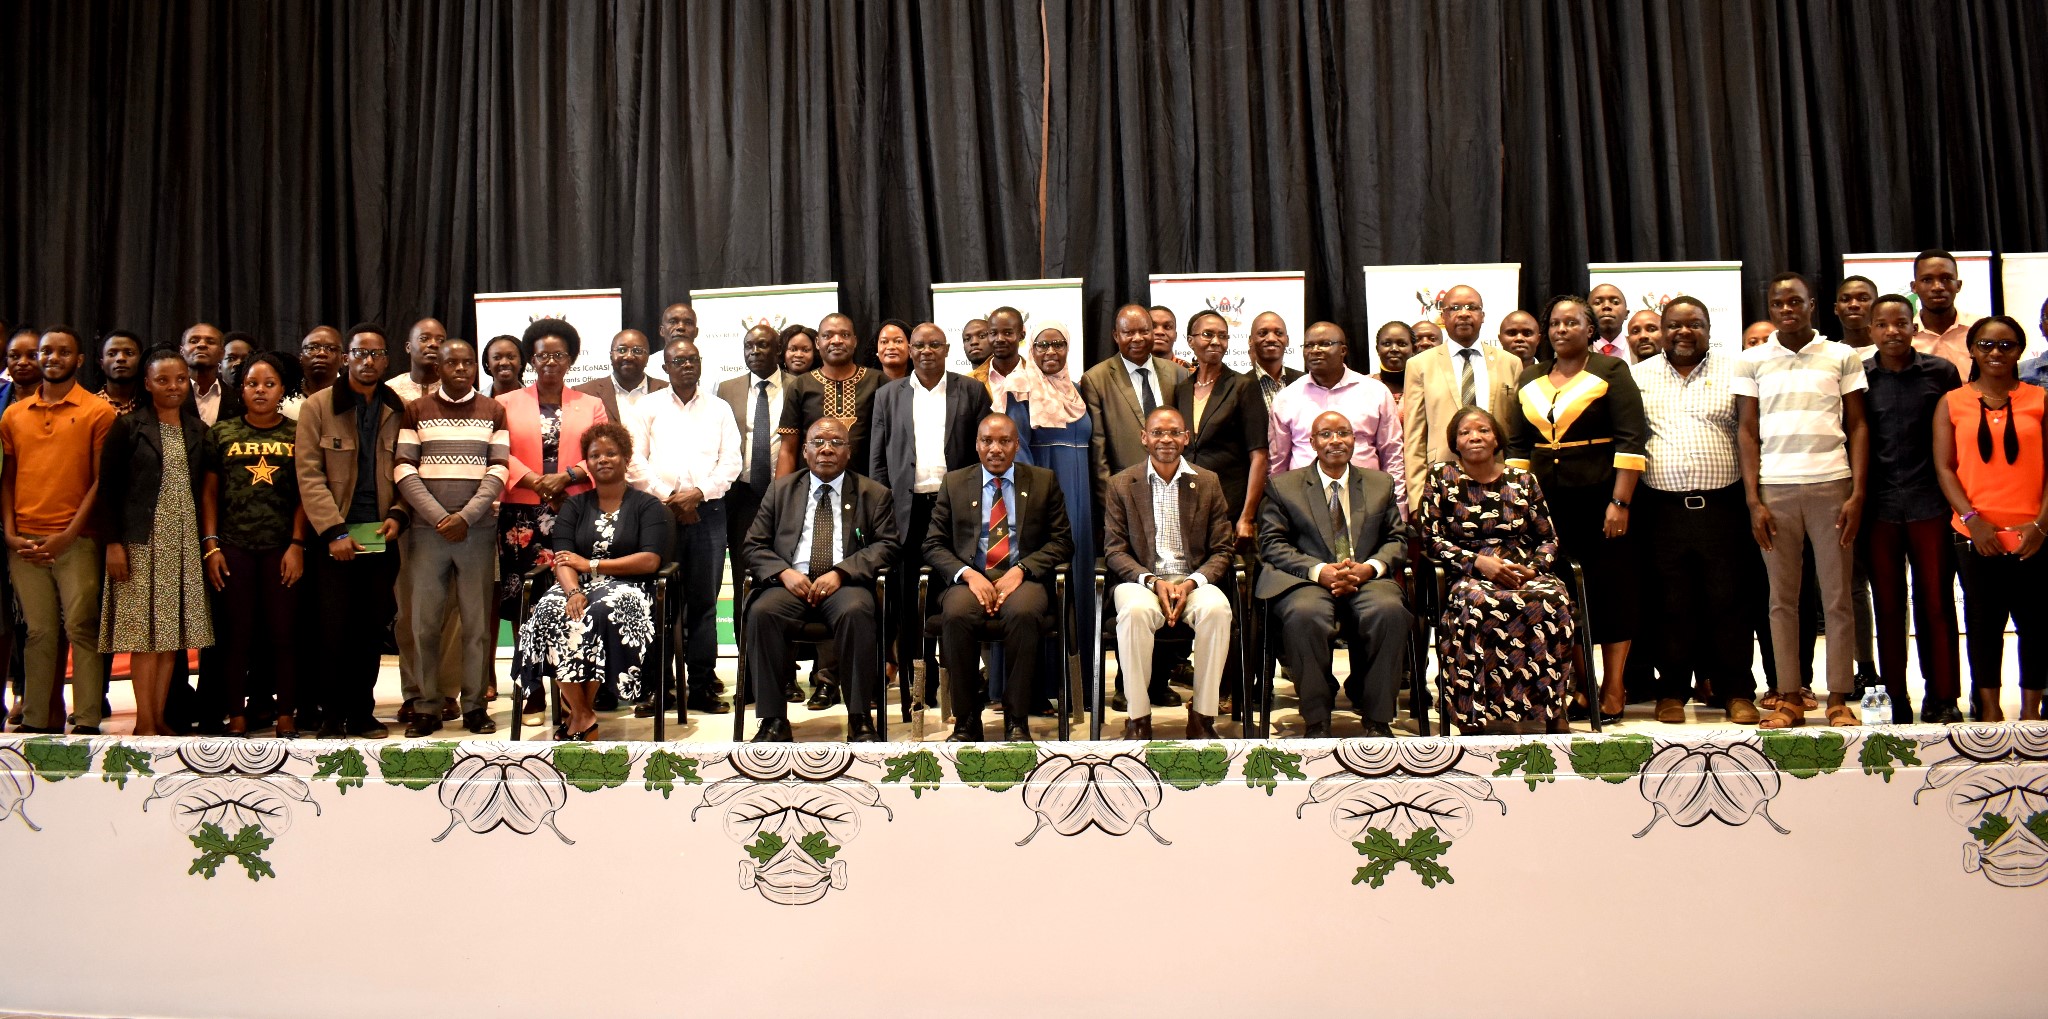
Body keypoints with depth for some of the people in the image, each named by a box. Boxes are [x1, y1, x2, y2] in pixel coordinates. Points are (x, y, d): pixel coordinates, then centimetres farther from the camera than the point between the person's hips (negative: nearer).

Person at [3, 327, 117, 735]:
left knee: (81, 628, -6)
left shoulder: (97, 411, 2)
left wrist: (67, 535, -9)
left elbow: (101, 481, -3)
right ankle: (37, 720, 10)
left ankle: (86, 722, -4)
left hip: (76, 540, -3)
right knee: (38, 632, 5)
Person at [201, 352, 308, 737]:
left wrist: (297, 544, -6)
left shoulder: (298, 434, 5)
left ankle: (286, 716, 9)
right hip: (234, 547, 1)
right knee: (236, 635, 5)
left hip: (282, 547, -1)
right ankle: (236, 716, 12)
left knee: (283, 633, 3)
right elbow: (209, 492, 8)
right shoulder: (222, 433, 8)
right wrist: (210, 545, 0)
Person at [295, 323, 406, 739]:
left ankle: (363, 713, 15)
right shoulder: (318, 406, 2)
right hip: (335, 538, -2)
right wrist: (333, 531, -12)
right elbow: (309, 474, -4)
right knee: (334, 629, -2)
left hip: (380, 536, 2)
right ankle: (332, 716, 8)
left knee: (372, 628, 5)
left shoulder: (399, 411, 9)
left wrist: (398, 514, -7)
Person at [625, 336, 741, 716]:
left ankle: (701, 687, 4)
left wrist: (698, 493, -8)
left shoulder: (720, 410, 14)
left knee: (703, 601, 1)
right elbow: (634, 461, 1)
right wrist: (668, 497, -7)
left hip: (707, 511, 1)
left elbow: (731, 462, 6)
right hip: (659, 512, -1)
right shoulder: (647, 409, 10)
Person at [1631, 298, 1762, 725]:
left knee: (1727, 602, 1)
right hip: (1662, 509, 1)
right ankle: (1672, 691, 14)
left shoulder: (1734, 370, 7)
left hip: (1722, 507, 0)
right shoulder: (1640, 376, 10)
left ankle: (1737, 692, 10)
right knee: (1671, 605, 5)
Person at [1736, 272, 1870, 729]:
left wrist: (1857, 494, -4)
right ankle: (1789, 698, 10)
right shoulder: (1752, 361, 9)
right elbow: (1748, 433, 7)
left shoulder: (1842, 357, 8)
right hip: (1775, 489, 1)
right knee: (1782, 598, 4)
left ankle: (1839, 698, 9)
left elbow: (1858, 427, 6)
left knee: (1837, 596, 2)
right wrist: (1753, 501, -1)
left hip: (1832, 486, 0)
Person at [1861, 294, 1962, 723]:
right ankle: (1896, 697, 14)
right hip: (1879, 508, 0)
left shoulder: (1941, 372, 4)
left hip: (1930, 505, 0)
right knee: (1887, 606, 6)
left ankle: (1942, 696, 13)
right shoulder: (1858, 376, 3)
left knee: (1936, 602, 3)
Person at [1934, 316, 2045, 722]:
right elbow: (1944, 467, 1)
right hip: (1976, 535, 0)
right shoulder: (1952, 403, 6)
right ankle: (1989, 707, 16)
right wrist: (1973, 518, -10)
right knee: (1984, 622, 6)